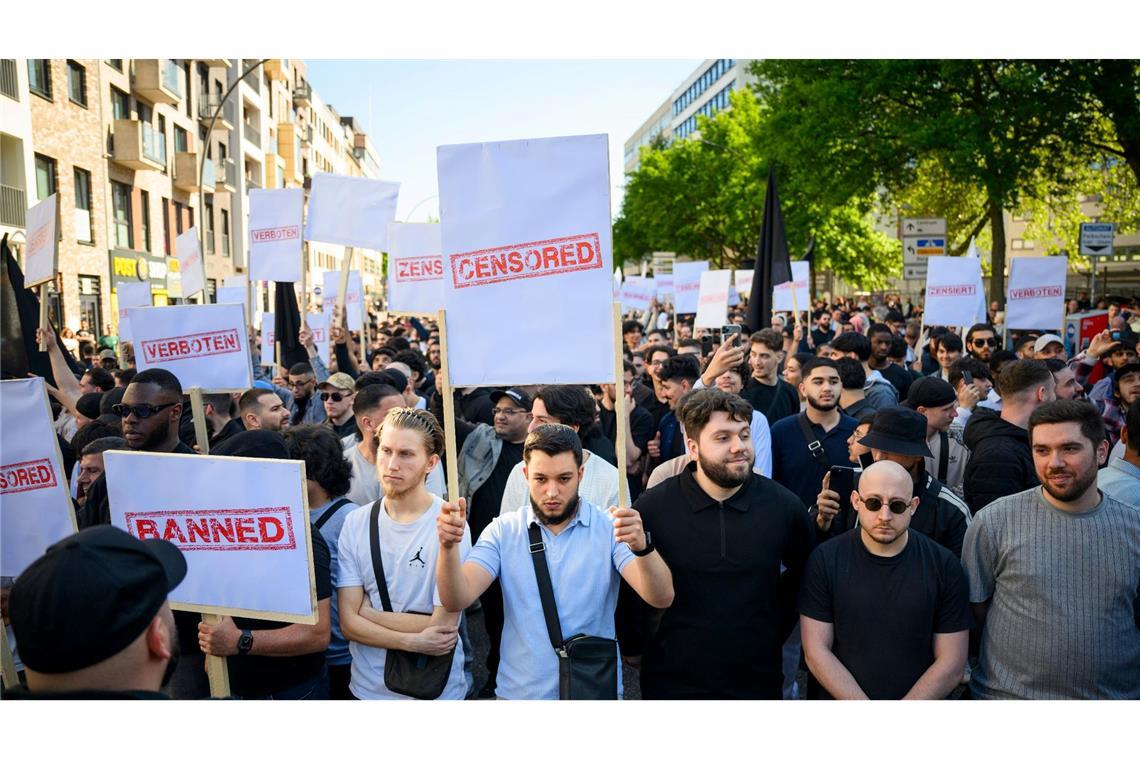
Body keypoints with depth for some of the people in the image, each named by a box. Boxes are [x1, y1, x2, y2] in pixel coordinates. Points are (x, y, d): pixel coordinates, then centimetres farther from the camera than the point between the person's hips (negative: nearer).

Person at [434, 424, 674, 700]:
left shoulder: (609, 527, -10)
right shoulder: (503, 530, -5)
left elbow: (661, 599, -21)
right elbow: (457, 600, -15)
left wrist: (642, 546, -41)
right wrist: (449, 545, -35)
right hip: (519, 692, 1)